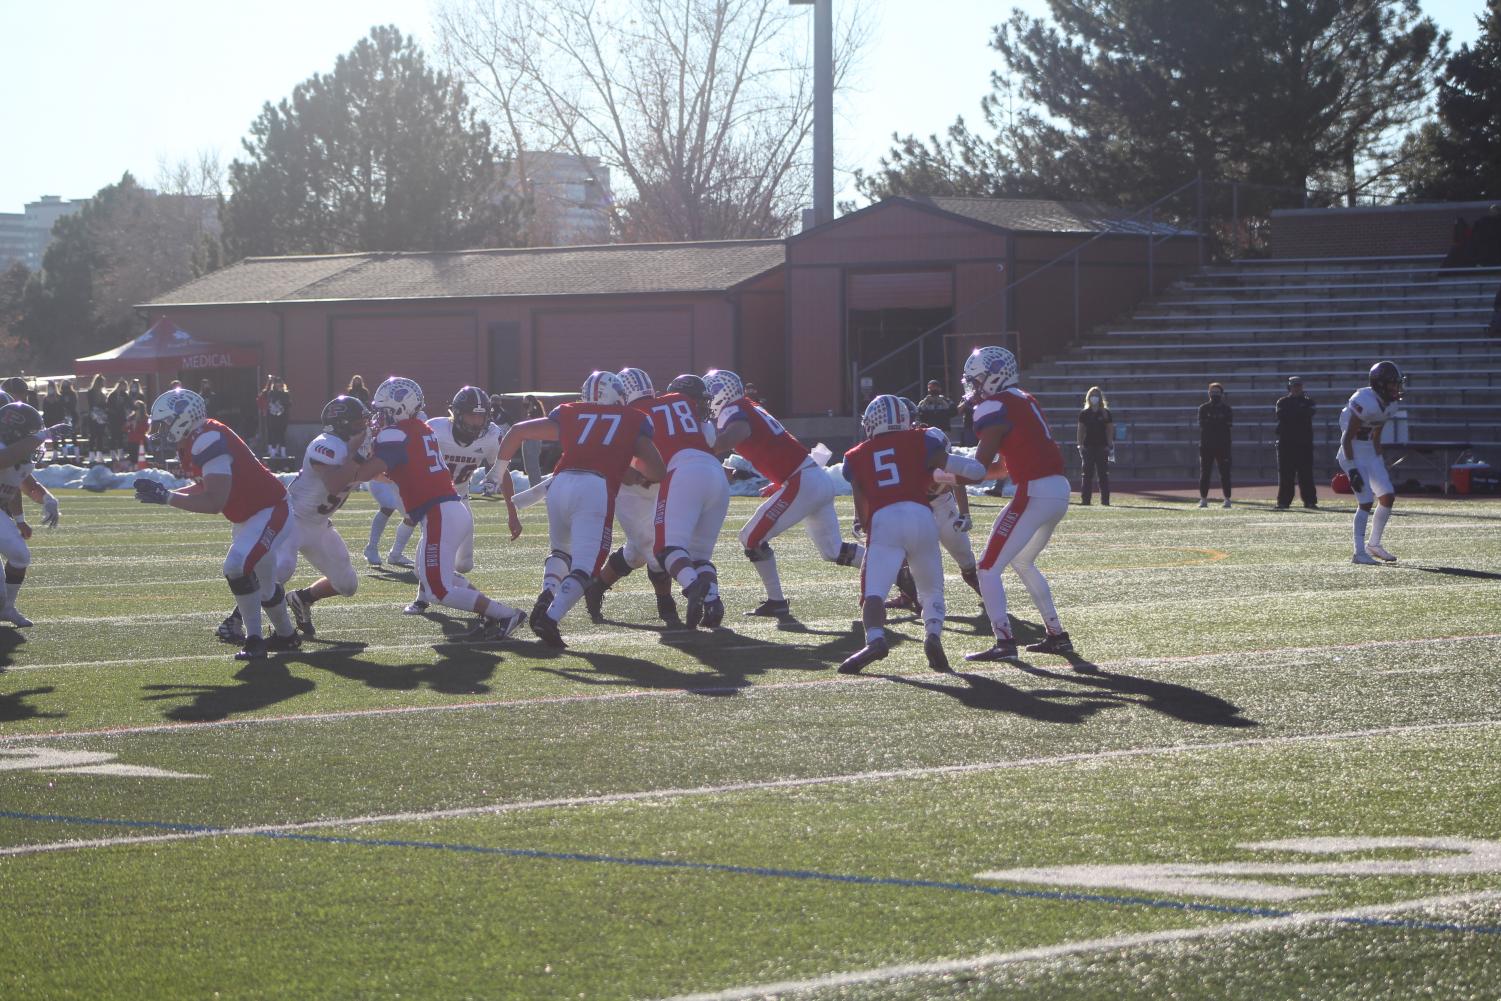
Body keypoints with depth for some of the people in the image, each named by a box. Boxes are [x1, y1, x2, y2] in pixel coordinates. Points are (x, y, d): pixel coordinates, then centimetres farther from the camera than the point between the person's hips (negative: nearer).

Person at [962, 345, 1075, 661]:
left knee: (989, 568, -3)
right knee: (1023, 562, 26)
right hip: (1060, 490, 9)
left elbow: (980, 467, -9)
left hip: (1035, 493, -9)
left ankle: (1004, 642, -13)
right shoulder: (1025, 401, 19)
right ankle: (1057, 636, 25)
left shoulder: (994, 408, -8)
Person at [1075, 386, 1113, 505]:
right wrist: (1080, 445, -1)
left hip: (1102, 446, -1)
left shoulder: (1106, 413, 4)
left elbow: (1110, 430, 4)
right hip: (1088, 446, 1)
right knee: (1087, 474, 0)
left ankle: (1105, 500, -1)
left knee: (1103, 475, -2)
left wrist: (1110, 446, -4)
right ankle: (1085, 499, 2)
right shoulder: (1084, 413, 7)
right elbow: (1081, 430, 7)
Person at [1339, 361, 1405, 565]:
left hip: (1371, 454, 9)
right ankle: (1359, 553, -5)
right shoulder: (1364, 402, -24)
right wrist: (1352, 470, -22)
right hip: (1353, 455, -9)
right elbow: (1347, 438, -20)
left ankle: (1374, 544, 19)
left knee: (1388, 497, 5)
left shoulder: (1389, 405, 4)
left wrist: (1381, 464, 18)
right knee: (1366, 502, -12)